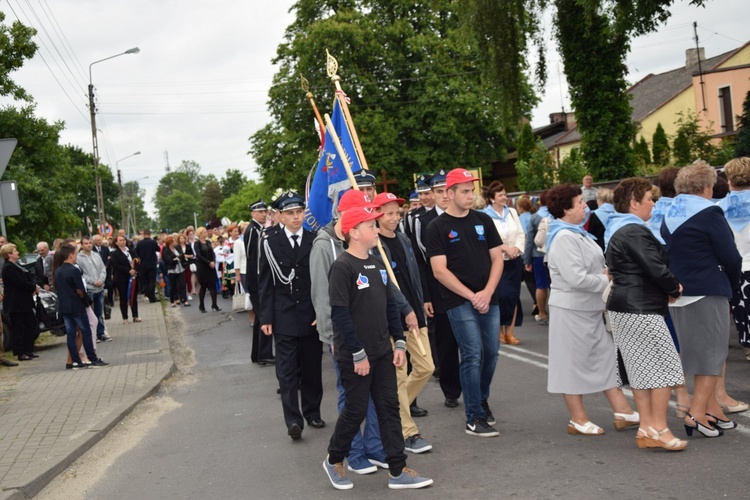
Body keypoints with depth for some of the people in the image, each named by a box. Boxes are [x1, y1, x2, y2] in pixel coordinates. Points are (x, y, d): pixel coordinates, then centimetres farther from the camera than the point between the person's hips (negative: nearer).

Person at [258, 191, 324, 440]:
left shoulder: (316, 240, 0)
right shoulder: (270, 242, -1)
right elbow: (265, 283, 0)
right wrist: (265, 317, -3)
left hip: (312, 316, 1)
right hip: (283, 317, -1)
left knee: (312, 368, 11)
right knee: (287, 370, -2)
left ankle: (312, 412, 26)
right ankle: (293, 420, 0)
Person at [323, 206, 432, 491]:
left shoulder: (377, 265, 9)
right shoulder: (342, 267, -15)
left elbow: (390, 305, 14)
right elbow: (340, 313, -19)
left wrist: (399, 342, 8)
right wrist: (358, 354, -18)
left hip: (382, 352, 7)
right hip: (355, 356, -7)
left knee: (389, 408, 8)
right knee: (356, 410, 3)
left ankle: (398, 471, 15)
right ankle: (334, 461, 26)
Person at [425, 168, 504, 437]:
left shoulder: (483, 220, 10)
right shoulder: (438, 227, -3)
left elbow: (497, 258, 9)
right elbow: (440, 270, -9)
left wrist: (487, 292, -6)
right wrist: (472, 296, -12)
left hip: (488, 300, 5)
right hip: (459, 302, -4)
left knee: (490, 354, 9)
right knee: (473, 356, -6)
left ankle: (482, 400, 34)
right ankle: (474, 418, 4)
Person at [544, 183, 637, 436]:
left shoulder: (577, 233, 13)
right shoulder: (563, 238, -20)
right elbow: (576, 278, -26)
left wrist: (604, 271, 5)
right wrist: (606, 280, -12)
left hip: (589, 308, 10)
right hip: (571, 309, -10)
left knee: (605, 356, 13)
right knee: (573, 361, 2)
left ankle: (622, 410, 21)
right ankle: (578, 419, 14)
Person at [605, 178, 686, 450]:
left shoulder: (616, 230, 17)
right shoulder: (634, 231, -17)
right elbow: (656, 268, -20)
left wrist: (668, 287, 8)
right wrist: (675, 289, -1)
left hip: (625, 308, 10)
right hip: (641, 308, -10)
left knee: (642, 368, 12)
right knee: (665, 365, -4)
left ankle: (646, 428, 16)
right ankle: (659, 429, -1)